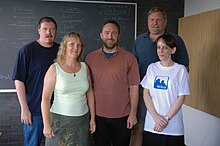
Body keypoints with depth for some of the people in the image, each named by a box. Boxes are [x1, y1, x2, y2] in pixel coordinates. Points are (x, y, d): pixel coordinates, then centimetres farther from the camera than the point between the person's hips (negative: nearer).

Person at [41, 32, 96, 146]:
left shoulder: (84, 67, 3)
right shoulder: (55, 69, -8)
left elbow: (90, 93, 9)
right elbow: (45, 98, -9)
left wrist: (92, 118, 10)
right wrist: (46, 124, -11)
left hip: (82, 119, 4)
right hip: (60, 119, -3)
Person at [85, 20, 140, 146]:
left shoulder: (129, 58, -4)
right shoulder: (90, 58, 1)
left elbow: (134, 87, -3)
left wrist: (133, 114, -5)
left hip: (122, 117, -1)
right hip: (98, 116, 2)